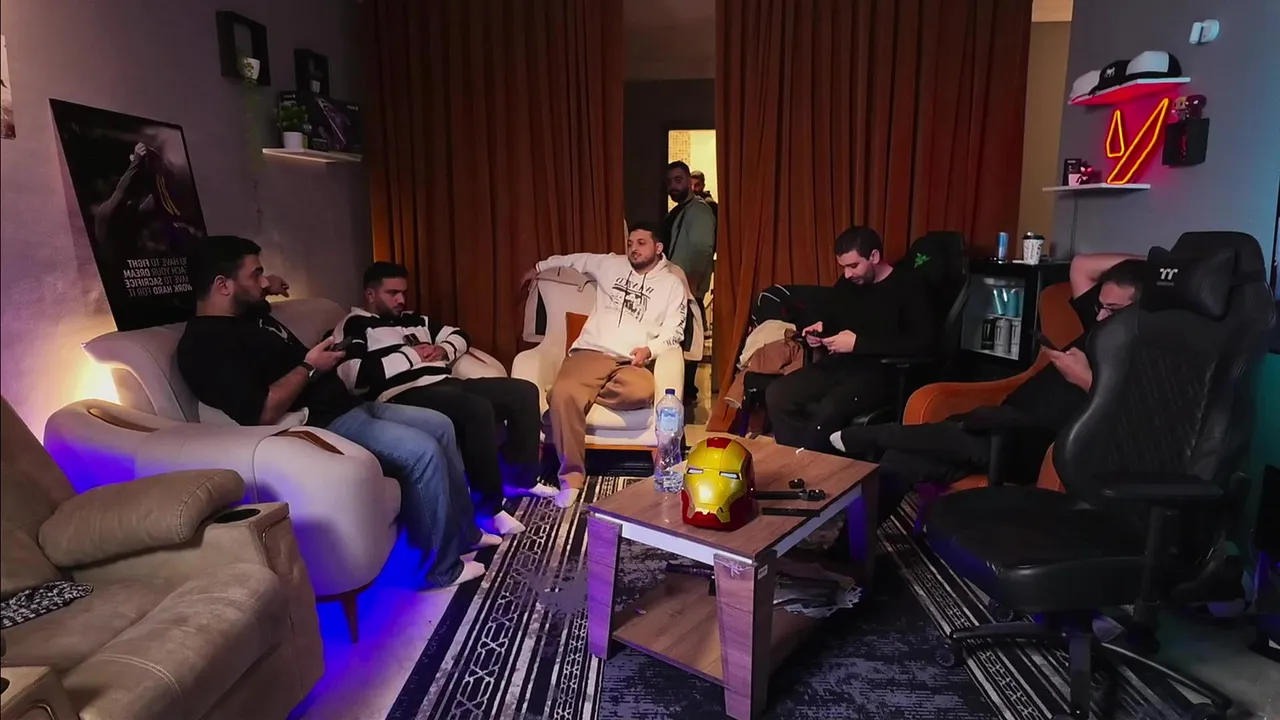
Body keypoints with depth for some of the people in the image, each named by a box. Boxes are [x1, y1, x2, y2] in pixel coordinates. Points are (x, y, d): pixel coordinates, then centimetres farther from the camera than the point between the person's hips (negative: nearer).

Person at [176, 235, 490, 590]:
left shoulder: (250, 315, 14)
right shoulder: (206, 344, -16)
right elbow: (264, 414, -27)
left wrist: (267, 287, 23)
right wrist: (309, 366, -16)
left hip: (348, 406, 11)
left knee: (440, 426, 9)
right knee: (422, 450, -24)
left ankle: (464, 531, 21)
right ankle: (443, 568, -8)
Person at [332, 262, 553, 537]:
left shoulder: (413, 320, 28)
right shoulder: (354, 326, 4)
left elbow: (459, 335, 33)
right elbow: (356, 377, -14)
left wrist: (444, 350, 9)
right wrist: (411, 355, -7)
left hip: (446, 384, 9)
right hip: (406, 397, -8)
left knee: (524, 391, -2)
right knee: (478, 408, -36)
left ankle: (521, 477, 9)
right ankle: (489, 509, -25)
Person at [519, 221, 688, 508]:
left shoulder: (672, 284, 13)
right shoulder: (610, 264, 19)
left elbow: (674, 331, 6)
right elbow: (577, 259, 37)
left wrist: (649, 349, -13)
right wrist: (540, 266, 44)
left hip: (632, 362, -1)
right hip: (591, 352, 1)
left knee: (641, 392, -40)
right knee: (563, 393, -32)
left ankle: (580, 392, -16)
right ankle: (572, 473, -25)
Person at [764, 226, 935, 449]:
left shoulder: (908, 288, -5)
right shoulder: (846, 284, 14)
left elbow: (922, 341, -17)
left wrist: (858, 343, -21)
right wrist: (820, 327, 4)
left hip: (880, 372, -7)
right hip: (838, 365, 7)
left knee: (827, 412, -36)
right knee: (777, 394, -18)